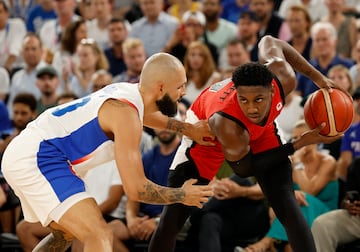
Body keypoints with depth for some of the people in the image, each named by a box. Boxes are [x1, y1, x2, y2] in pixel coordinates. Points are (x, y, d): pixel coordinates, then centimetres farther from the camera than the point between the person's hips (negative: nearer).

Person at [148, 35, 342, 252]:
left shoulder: (284, 78, -35)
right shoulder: (226, 125, -45)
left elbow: (269, 42, -10)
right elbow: (244, 168, -24)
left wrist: (316, 76, -7)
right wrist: (302, 143, -26)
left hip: (260, 128, 4)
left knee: (286, 204, -14)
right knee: (174, 213, -10)